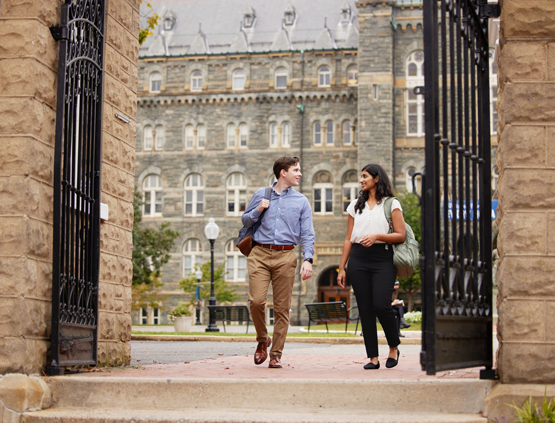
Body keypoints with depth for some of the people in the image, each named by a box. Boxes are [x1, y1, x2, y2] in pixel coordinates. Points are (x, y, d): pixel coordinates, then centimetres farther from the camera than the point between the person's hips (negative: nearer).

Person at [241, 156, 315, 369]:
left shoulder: (301, 201, 10)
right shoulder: (261, 194, 12)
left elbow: (307, 235, 5)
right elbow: (245, 220, 19)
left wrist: (308, 259, -9)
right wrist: (258, 210, -2)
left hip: (285, 256, 0)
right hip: (260, 254, 0)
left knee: (282, 307, -1)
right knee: (256, 301, -12)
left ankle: (276, 354, 8)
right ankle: (262, 340, 14)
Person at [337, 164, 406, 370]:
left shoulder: (392, 204, 6)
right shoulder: (356, 205, 18)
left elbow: (401, 235, -2)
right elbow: (348, 239, 17)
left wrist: (377, 236, -16)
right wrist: (341, 268, 12)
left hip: (383, 259, -4)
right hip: (358, 259, 4)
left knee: (381, 305, -16)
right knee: (365, 309, -1)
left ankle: (394, 347, 7)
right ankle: (373, 357, 3)